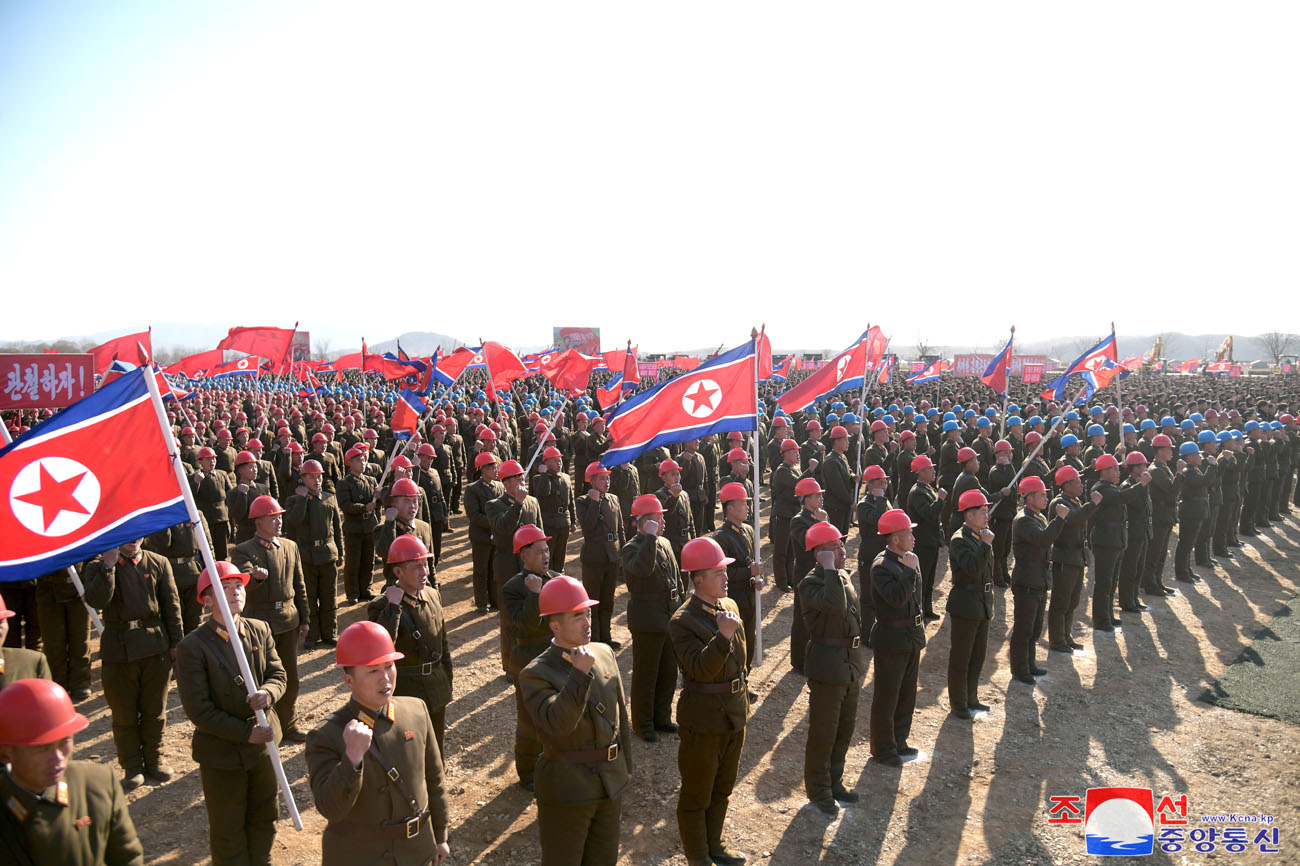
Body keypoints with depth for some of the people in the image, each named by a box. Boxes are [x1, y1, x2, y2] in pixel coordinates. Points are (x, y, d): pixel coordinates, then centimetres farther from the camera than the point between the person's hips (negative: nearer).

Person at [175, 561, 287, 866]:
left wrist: (267, 693, -21)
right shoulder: (192, 647, -18)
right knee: (228, 830, 13)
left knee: (264, 818, 21)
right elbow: (198, 710, -18)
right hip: (221, 752, -5)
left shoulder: (260, 630, -2)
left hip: (263, 742, 5)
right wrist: (246, 734, -18)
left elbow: (278, 675, 3)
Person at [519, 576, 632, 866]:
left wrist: (625, 771, 15)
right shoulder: (536, 674, -17)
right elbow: (556, 725, -32)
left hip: (611, 785, 6)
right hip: (566, 791, -5)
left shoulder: (605, 654, 1)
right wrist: (579, 674, -35)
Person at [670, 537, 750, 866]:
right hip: (704, 720, -7)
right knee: (696, 795, 11)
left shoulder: (730, 606, 2)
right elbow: (700, 669, -30)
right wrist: (723, 637, -41)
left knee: (723, 788, 24)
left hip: (735, 713, 7)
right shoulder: (682, 621, -20)